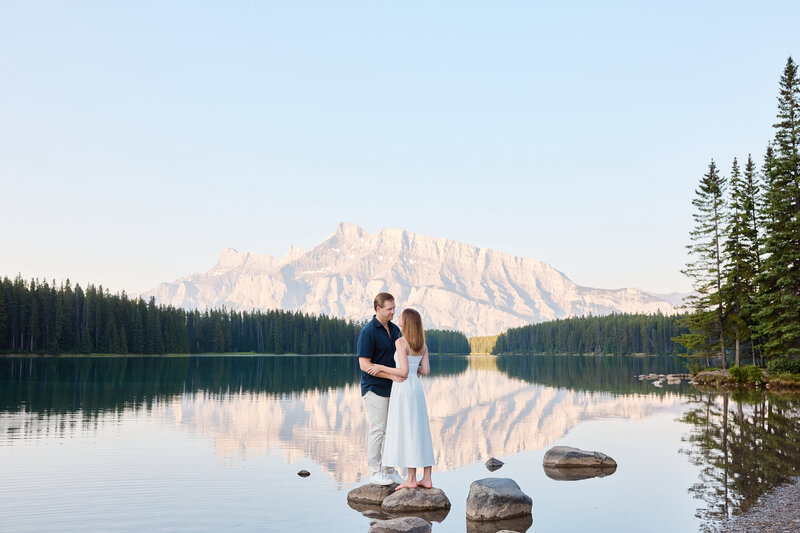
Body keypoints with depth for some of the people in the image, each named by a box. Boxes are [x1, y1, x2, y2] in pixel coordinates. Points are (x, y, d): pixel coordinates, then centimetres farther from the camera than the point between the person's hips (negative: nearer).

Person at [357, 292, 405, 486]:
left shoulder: (395, 329, 10)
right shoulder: (368, 331, -13)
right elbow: (364, 364, -17)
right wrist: (391, 375, -22)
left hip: (392, 388, 7)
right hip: (374, 388, -7)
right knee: (378, 430, -2)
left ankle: (389, 470, 21)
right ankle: (375, 472, 9)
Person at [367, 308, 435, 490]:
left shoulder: (400, 342, -13)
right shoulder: (422, 344, 9)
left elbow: (404, 372, -19)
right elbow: (426, 371, 6)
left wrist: (381, 367, -9)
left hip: (403, 388, -7)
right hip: (417, 388, 7)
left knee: (406, 432, -3)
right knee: (421, 432, 8)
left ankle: (411, 479, -1)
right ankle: (427, 478, 8)